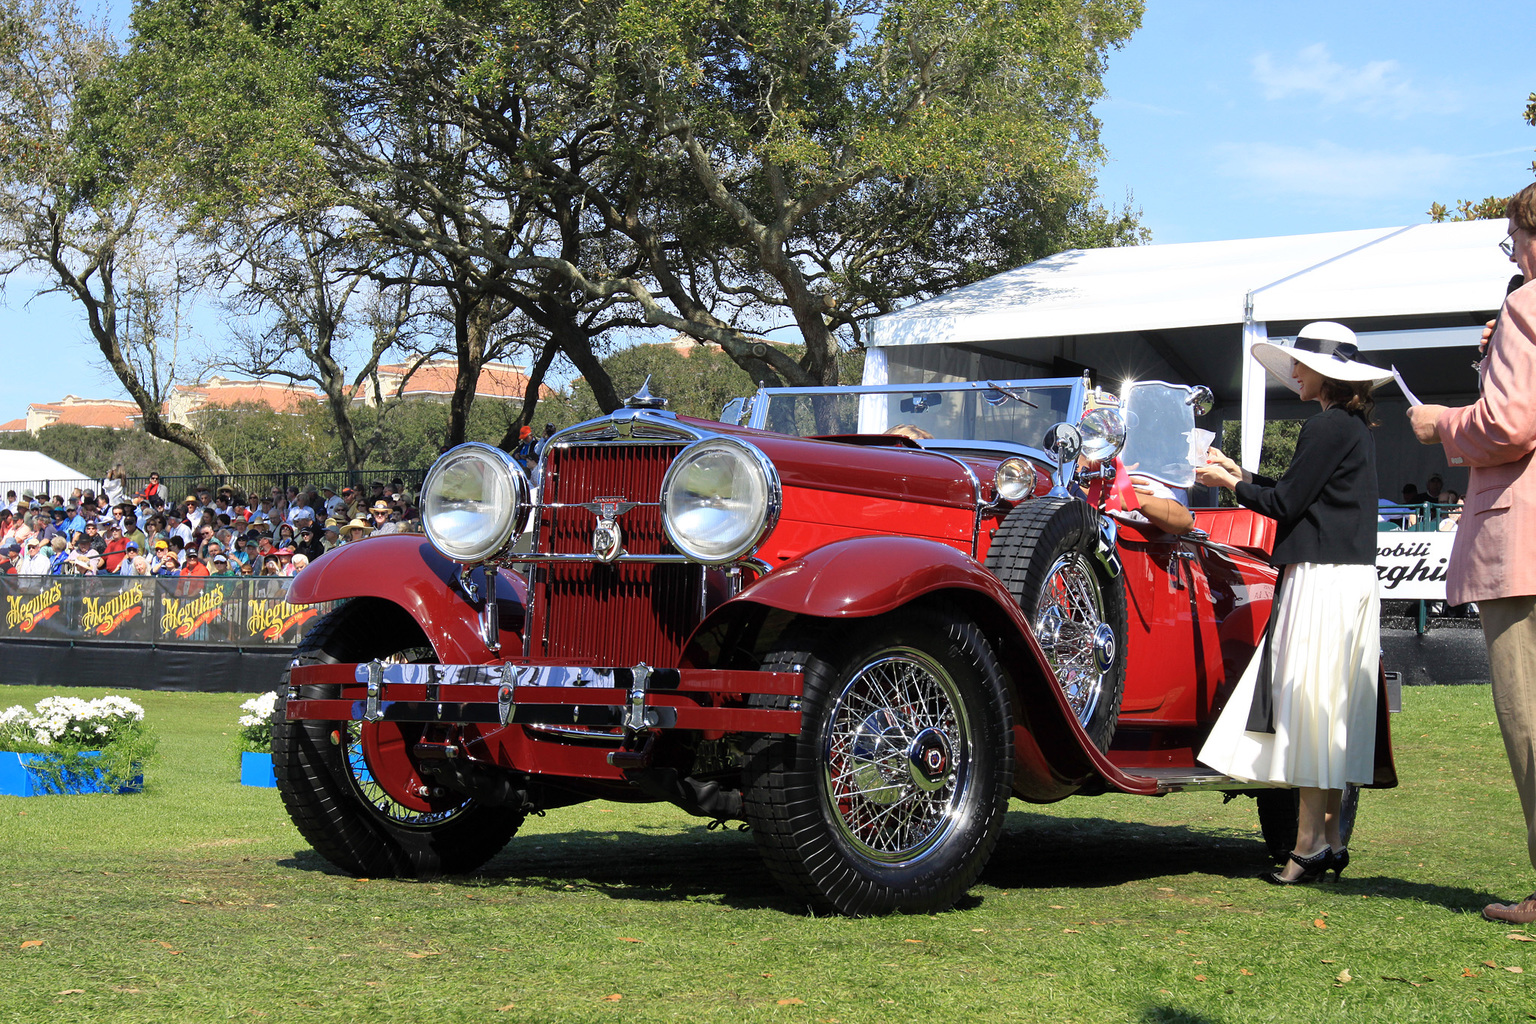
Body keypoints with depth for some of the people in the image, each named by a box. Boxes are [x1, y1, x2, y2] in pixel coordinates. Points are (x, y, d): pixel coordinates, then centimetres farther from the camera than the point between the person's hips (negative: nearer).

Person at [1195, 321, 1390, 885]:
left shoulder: (1327, 426, -13)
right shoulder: (1355, 426, 17)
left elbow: (1285, 503, -13)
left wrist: (1231, 484, 2)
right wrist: (1239, 473, 21)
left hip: (1323, 579, -10)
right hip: (1350, 578, 10)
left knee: (1309, 705, -8)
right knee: (1331, 713, 11)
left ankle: (1310, 843, -7)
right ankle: (1329, 838, 14)